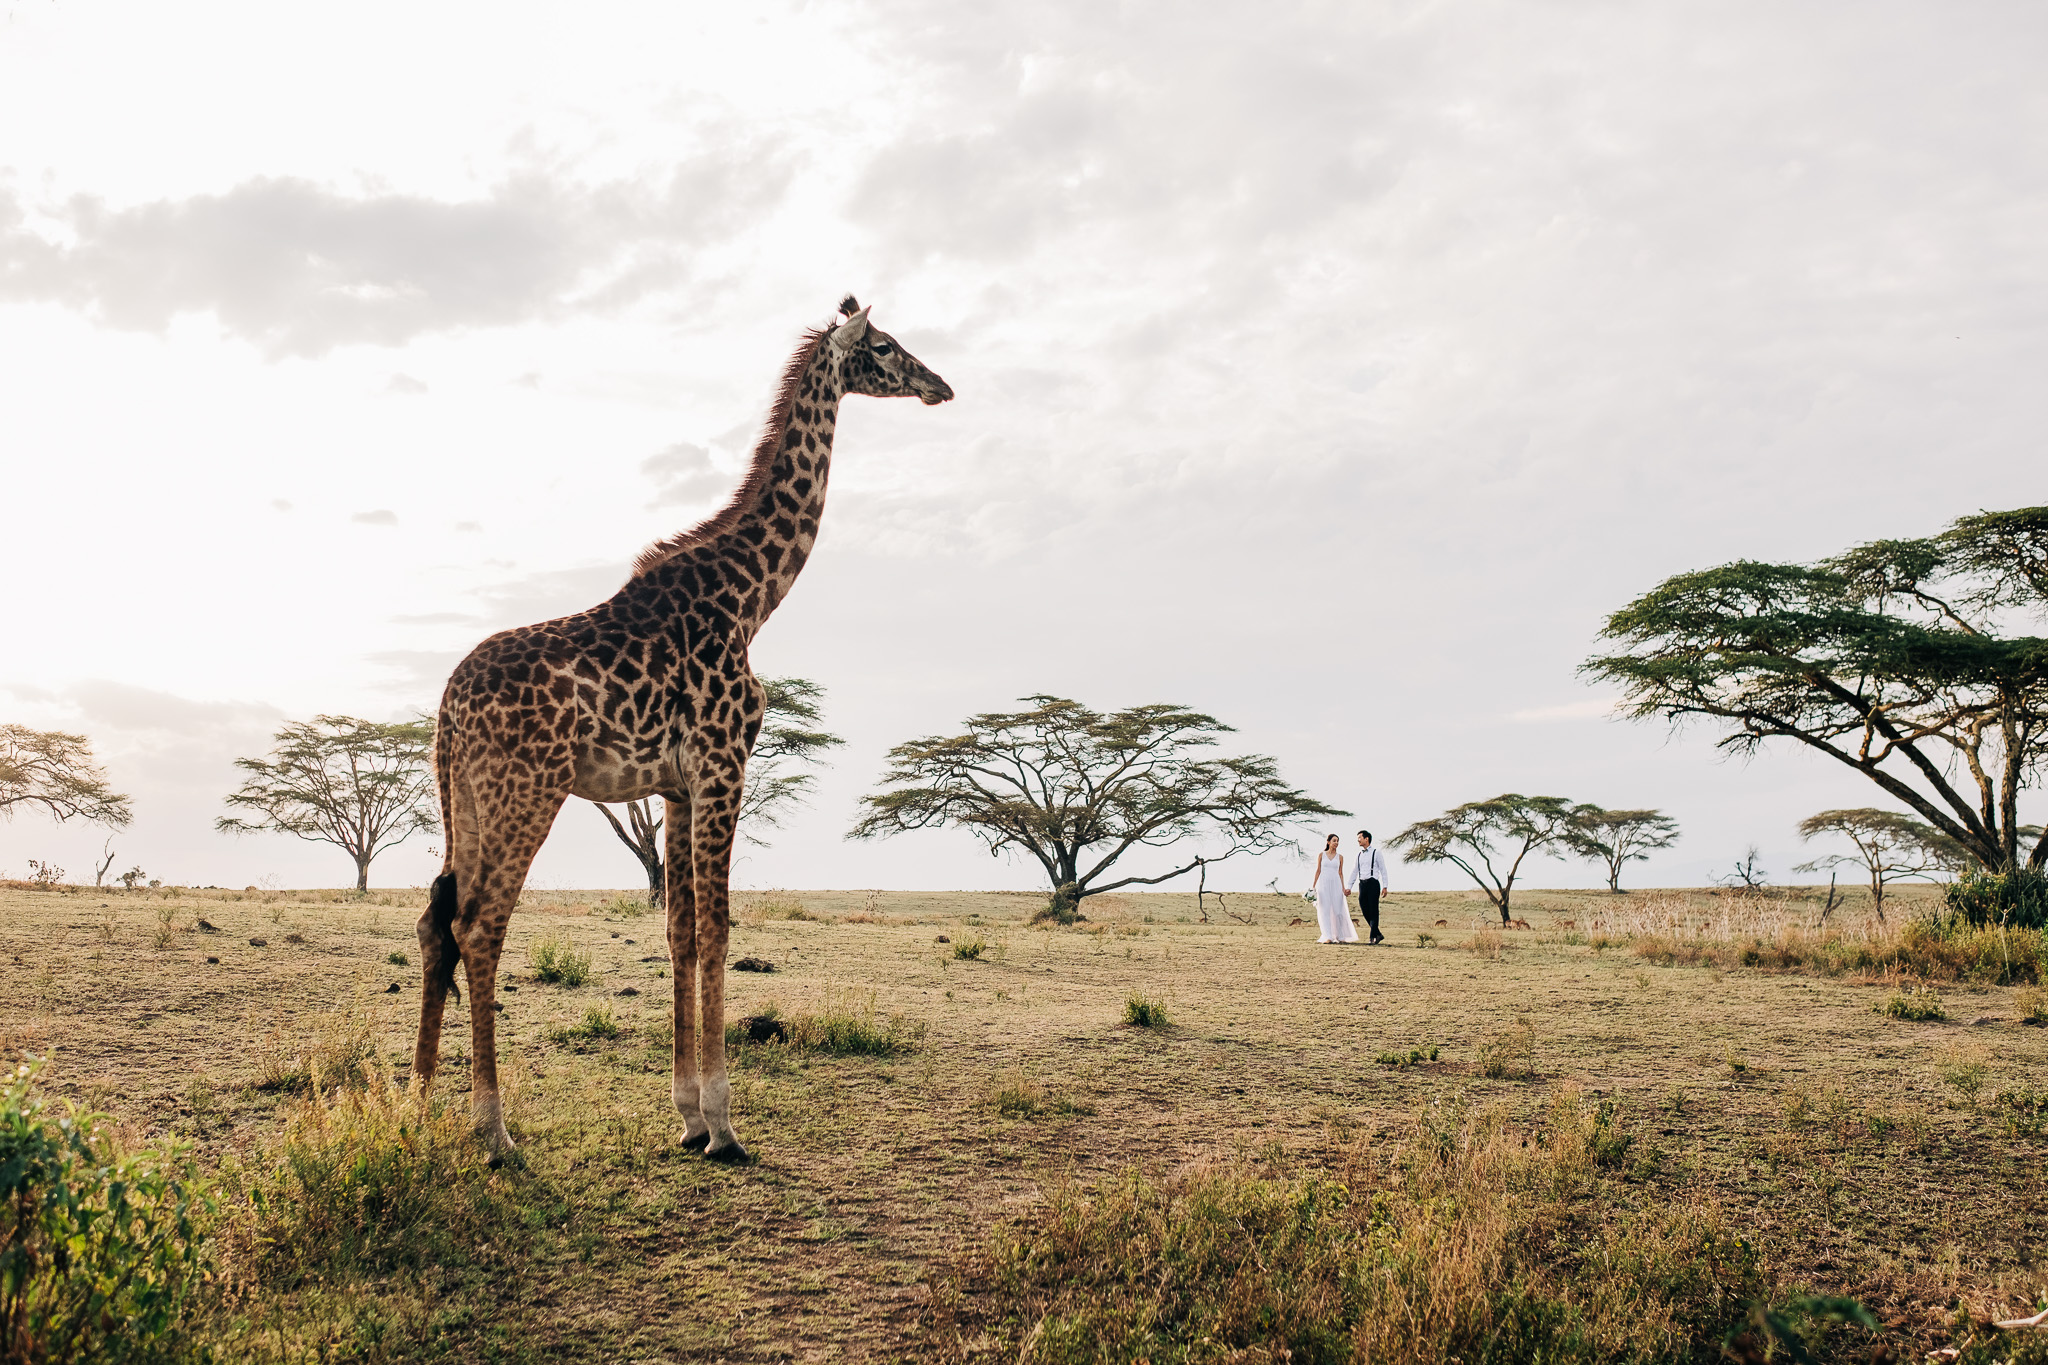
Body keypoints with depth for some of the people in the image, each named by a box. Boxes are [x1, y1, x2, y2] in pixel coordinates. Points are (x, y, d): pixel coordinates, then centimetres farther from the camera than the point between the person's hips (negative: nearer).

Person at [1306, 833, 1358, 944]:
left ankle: (1341, 936, 9)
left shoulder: (1340, 857, 9)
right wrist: (1313, 885, 3)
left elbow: (1340, 873, 10)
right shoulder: (1321, 855, 7)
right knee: (1325, 910, -5)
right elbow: (1318, 871, 8)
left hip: (1335, 884, 1)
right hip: (1323, 884, -1)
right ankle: (1328, 937, -6)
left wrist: (1343, 888, 3)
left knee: (1338, 910, -1)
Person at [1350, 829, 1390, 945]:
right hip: (1362, 884, 6)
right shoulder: (1359, 855, 15)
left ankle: (1373, 938, -6)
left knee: (1373, 911, -6)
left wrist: (1385, 887, -8)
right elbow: (1354, 871, 17)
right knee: (1365, 910, 2)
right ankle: (1378, 935, 14)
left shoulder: (1376, 853, 0)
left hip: (1373, 883, -6)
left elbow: (1383, 870, -2)